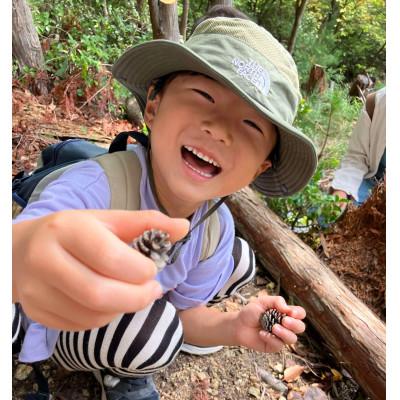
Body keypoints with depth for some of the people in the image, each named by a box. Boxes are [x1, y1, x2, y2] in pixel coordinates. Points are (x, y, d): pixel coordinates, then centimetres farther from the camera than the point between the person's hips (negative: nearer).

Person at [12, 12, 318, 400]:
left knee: (238, 259, -2)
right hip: (57, 325, -5)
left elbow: (184, 310, -6)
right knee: (154, 328, -35)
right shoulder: (95, 186, -38)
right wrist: (23, 254, -76)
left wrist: (233, 328, -26)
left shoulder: (217, 229, -19)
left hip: (133, 314, 5)